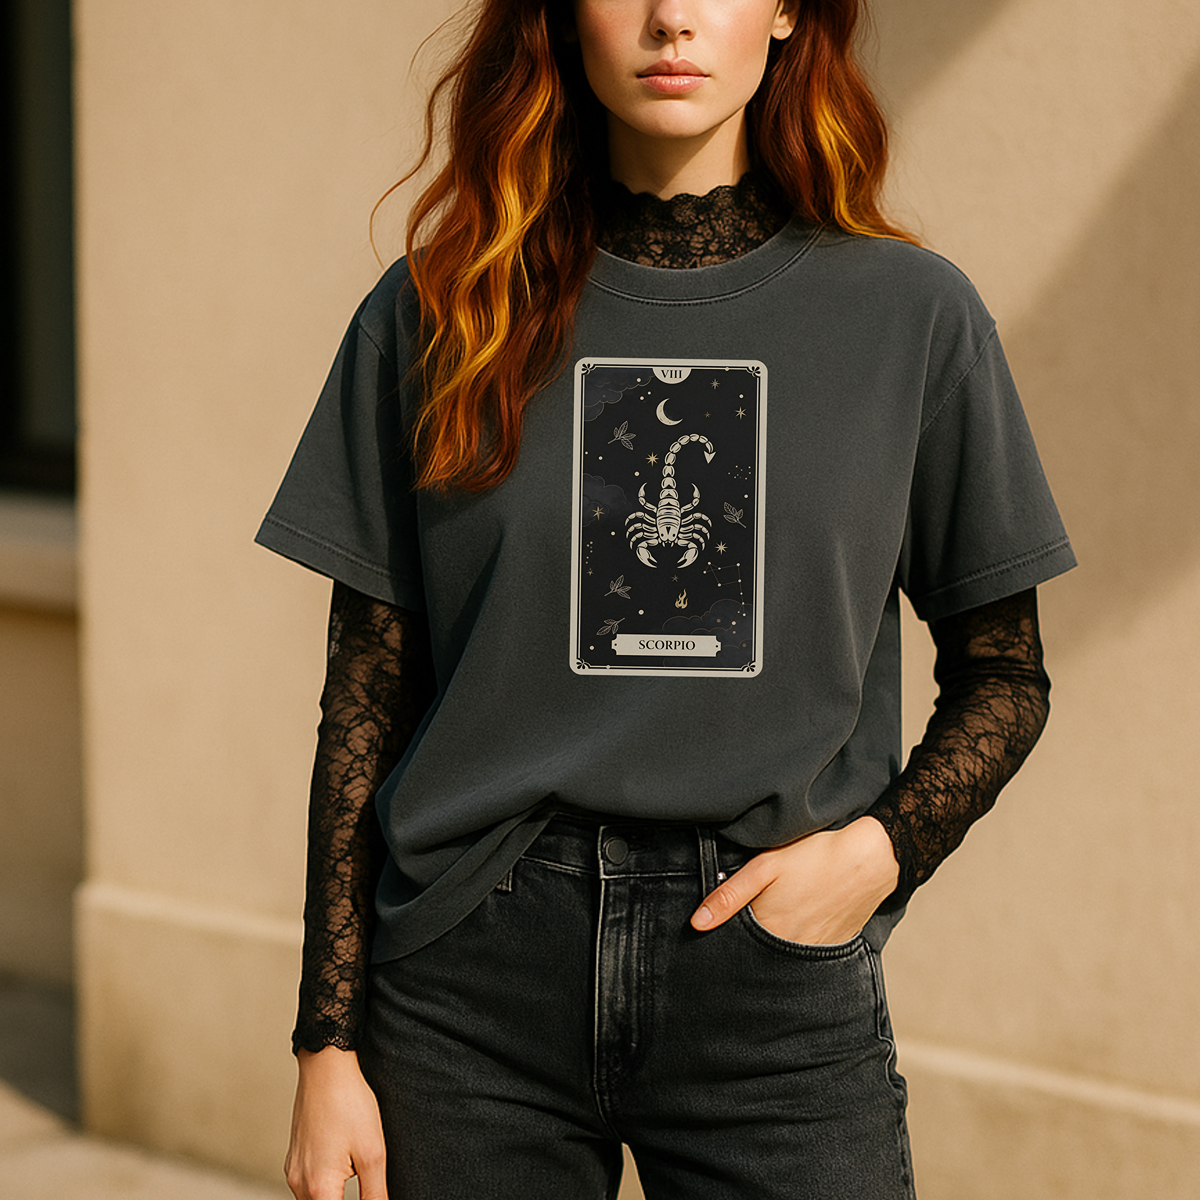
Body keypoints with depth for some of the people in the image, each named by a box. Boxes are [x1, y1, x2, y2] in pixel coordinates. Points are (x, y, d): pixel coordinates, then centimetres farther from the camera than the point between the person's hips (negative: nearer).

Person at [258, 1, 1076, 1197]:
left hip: (777, 994, 0)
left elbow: (1000, 675, 10)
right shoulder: (436, 314, 2)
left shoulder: (909, 314, 2)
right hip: (473, 990, 0)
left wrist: (880, 848, -9)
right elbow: (364, 704, 4)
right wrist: (328, 1048, 1)